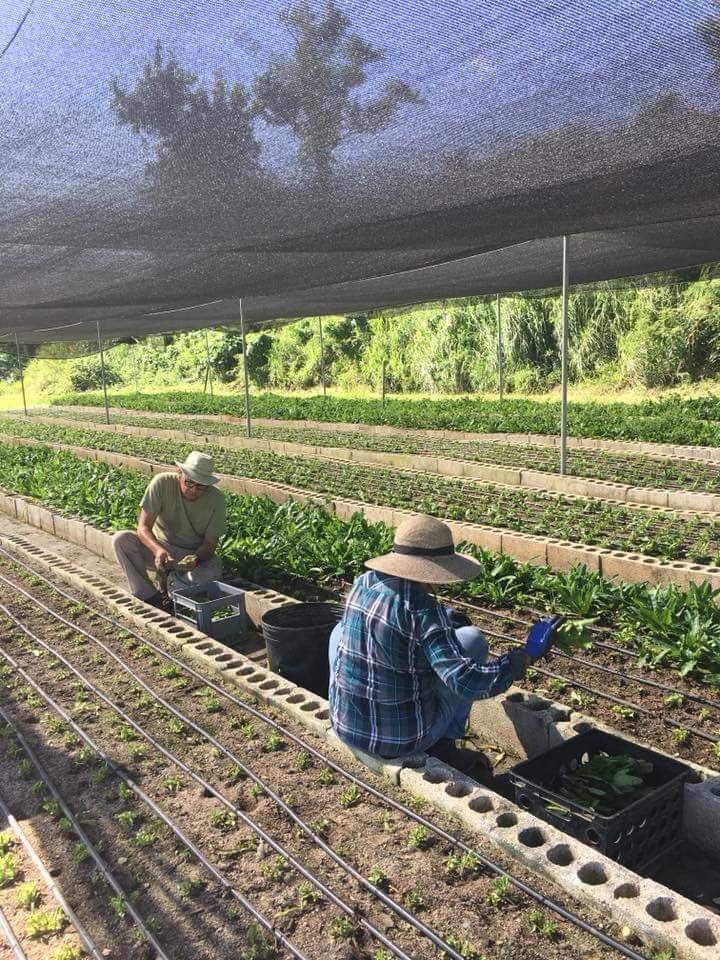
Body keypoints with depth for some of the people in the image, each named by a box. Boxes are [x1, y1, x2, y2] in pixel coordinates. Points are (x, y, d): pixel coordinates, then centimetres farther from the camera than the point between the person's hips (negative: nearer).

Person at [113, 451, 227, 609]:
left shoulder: (216, 500, -16)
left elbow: (210, 543, -13)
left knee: (213, 570, -33)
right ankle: (150, 596, -17)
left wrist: (195, 559, -36)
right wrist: (158, 550, -41)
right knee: (121, 539, -25)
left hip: (194, 554, -1)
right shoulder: (162, 483, -19)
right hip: (158, 548, 1)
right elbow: (143, 527, -21)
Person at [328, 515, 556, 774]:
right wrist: (527, 655, -16)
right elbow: (467, 682, -28)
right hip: (405, 738, -4)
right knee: (471, 639, 7)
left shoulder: (362, 584, -5)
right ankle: (443, 746, 16)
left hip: (345, 726, 5)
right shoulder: (424, 610, -23)